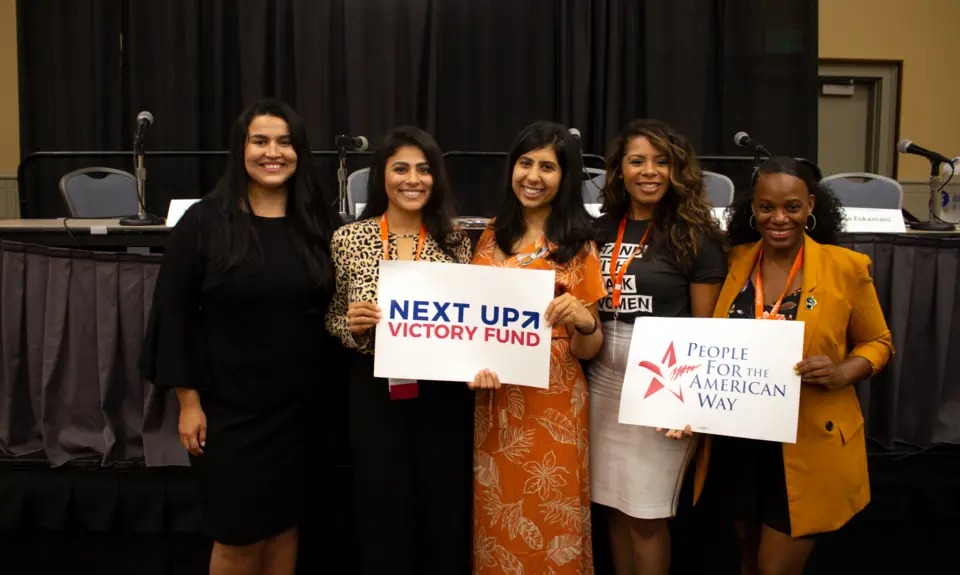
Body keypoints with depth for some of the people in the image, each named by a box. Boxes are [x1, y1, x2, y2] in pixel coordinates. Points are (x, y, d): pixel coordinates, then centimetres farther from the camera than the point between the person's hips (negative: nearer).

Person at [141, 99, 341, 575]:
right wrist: (189, 402, -8)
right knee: (239, 536, 7)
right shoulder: (203, 222, -6)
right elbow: (174, 316, -5)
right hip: (229, 407, -3)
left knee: (284, 526, 15)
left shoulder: (320, 222, 3)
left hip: (301, 406, 3)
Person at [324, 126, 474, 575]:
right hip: (375, 394, -1)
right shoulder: (349, 239, -1)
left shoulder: (455, 241, 1)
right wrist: (351, 325, -15)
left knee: (446, 517, 11)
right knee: (382, 519, 10)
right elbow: (332, 320, 6)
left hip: (443, 395, 1)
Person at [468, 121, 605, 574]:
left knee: (549, 527, 8)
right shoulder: (492, 236, 6)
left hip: (554, 404, -3)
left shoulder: (578, 246, -2)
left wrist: (583, 320, -25)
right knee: (498, 522, 14)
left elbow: (587, 351, -3)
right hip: (496, 402, 3)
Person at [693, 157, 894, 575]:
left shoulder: (845, 266, -9)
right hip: (738, 443, 4)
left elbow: (877, 343, 2)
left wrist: (843, 373, -18)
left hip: (809, 447, -3)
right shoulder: (733, 261, -1)